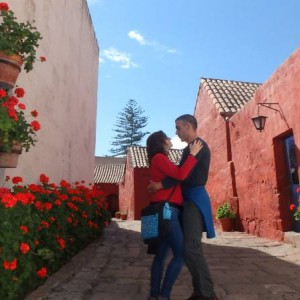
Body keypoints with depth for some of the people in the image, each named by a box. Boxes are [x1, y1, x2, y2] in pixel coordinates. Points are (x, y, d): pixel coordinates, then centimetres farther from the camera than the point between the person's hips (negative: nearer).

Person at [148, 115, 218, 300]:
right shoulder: (192, 147, 20)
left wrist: (161, 185, -20)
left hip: (195, 199, -10)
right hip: (189, 199, 10)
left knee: (191, 248, -12)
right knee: (190, 247, 10)